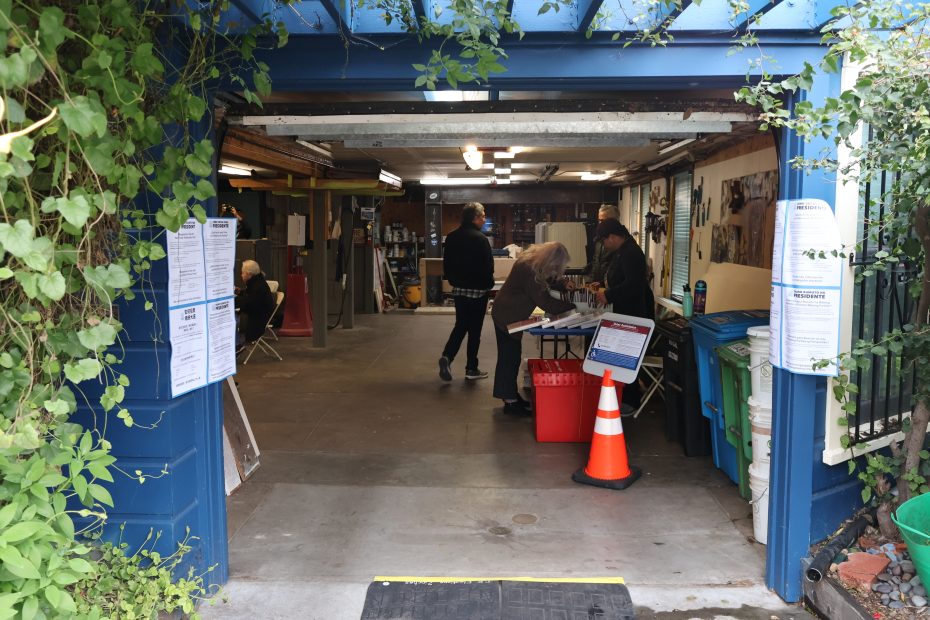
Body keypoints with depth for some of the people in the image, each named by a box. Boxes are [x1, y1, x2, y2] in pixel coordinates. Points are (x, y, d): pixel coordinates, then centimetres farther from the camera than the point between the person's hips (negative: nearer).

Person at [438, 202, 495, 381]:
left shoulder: (451, 237, 5)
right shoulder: (480, 238, -17)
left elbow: (446, 264, 10)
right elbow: (488, 266, -15)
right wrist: (488, 285, 0)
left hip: (458, 289, 6)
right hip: (477, 290, -6)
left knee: (460, 325, 15)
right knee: (474, 329, 4)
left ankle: (447, 356, -6)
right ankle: (471, 369, 11)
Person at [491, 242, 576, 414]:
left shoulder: (534, 263, -1)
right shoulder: (528, 269, -28)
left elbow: (549, 283, 13)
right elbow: (545, 301, -27)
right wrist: (574, 306, -25)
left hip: (509, 314, 10)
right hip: (507, 316, -10)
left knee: (510, 356, 16)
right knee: (510, 357, -4)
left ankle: (511, 395, 26)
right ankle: (510, 402, 3)